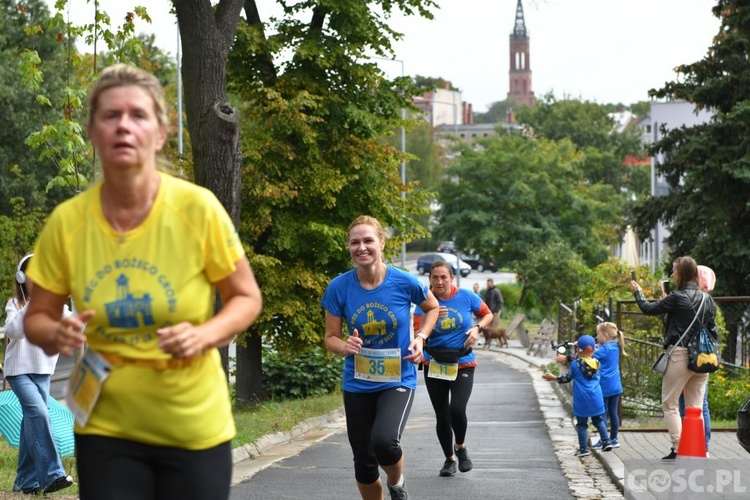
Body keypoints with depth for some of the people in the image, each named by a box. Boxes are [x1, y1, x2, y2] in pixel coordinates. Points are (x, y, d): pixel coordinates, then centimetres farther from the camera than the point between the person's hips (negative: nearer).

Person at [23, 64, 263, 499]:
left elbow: (247, 298, -2)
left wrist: (204, 336, -21)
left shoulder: (198, 208, -13)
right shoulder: (66, 222, -7)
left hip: (194, 428, -1)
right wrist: (57, 335, -19)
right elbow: (38, 317, 4)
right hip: (107, 429, 1)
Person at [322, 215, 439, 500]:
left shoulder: (404, 282, -12)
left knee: (384, 441, -27)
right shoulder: (339, 288, -10)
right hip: (357, 384, 3)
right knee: (364, 463, 8)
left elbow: (432, 308, 9)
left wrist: (420, 337, -7)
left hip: (398, 380, -2)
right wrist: (345, 346, -24)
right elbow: (331, 337, -2)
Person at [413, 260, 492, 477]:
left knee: (457, 409, -20)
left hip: (463, 365, -1)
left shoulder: (465, 296, -5)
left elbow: (487, 314, 10)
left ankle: (460, 447, 10)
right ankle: (449, 459, 27)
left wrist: (477, 328, -8)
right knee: (442, 416, 5)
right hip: (434, 365, 1)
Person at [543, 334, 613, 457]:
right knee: (599, 420, 18)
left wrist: (554, 378, 16)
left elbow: (568, 377, 1)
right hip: (596, 399, 3)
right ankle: (606, 441, 12)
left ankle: (584, 449, 3)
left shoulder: (575, 364, -9)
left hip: (581, 400, -3)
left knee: (582, 424, 3)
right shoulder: (597, 363, 1)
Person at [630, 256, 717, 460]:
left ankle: (678, 448, -5)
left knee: (670, 404, 3)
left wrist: (637, 292, 17)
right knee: (695, 407, 10)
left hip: (680, 354, -6)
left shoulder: (678, 298, -11)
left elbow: (649, 309, 0)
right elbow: (713, 330, 13)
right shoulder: (707, 299, 7)